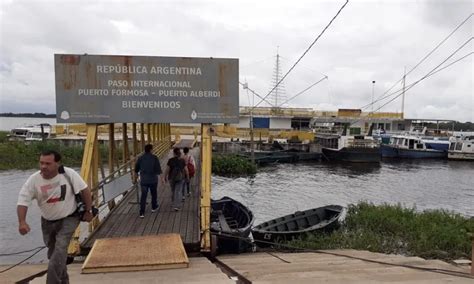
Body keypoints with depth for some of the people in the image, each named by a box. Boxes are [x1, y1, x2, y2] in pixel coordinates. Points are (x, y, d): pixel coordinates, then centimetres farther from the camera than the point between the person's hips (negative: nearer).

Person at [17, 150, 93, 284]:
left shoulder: (69, 174, -22)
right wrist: (22, 222, -32)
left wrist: (88, 211, -9)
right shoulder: (33, 180, -17)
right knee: (53, 253, 18)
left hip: (68, 219, -4)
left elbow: (85, 190, -13)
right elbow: (23, 201, -17)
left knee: (60, 249, -22)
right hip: (48, 222, 4)